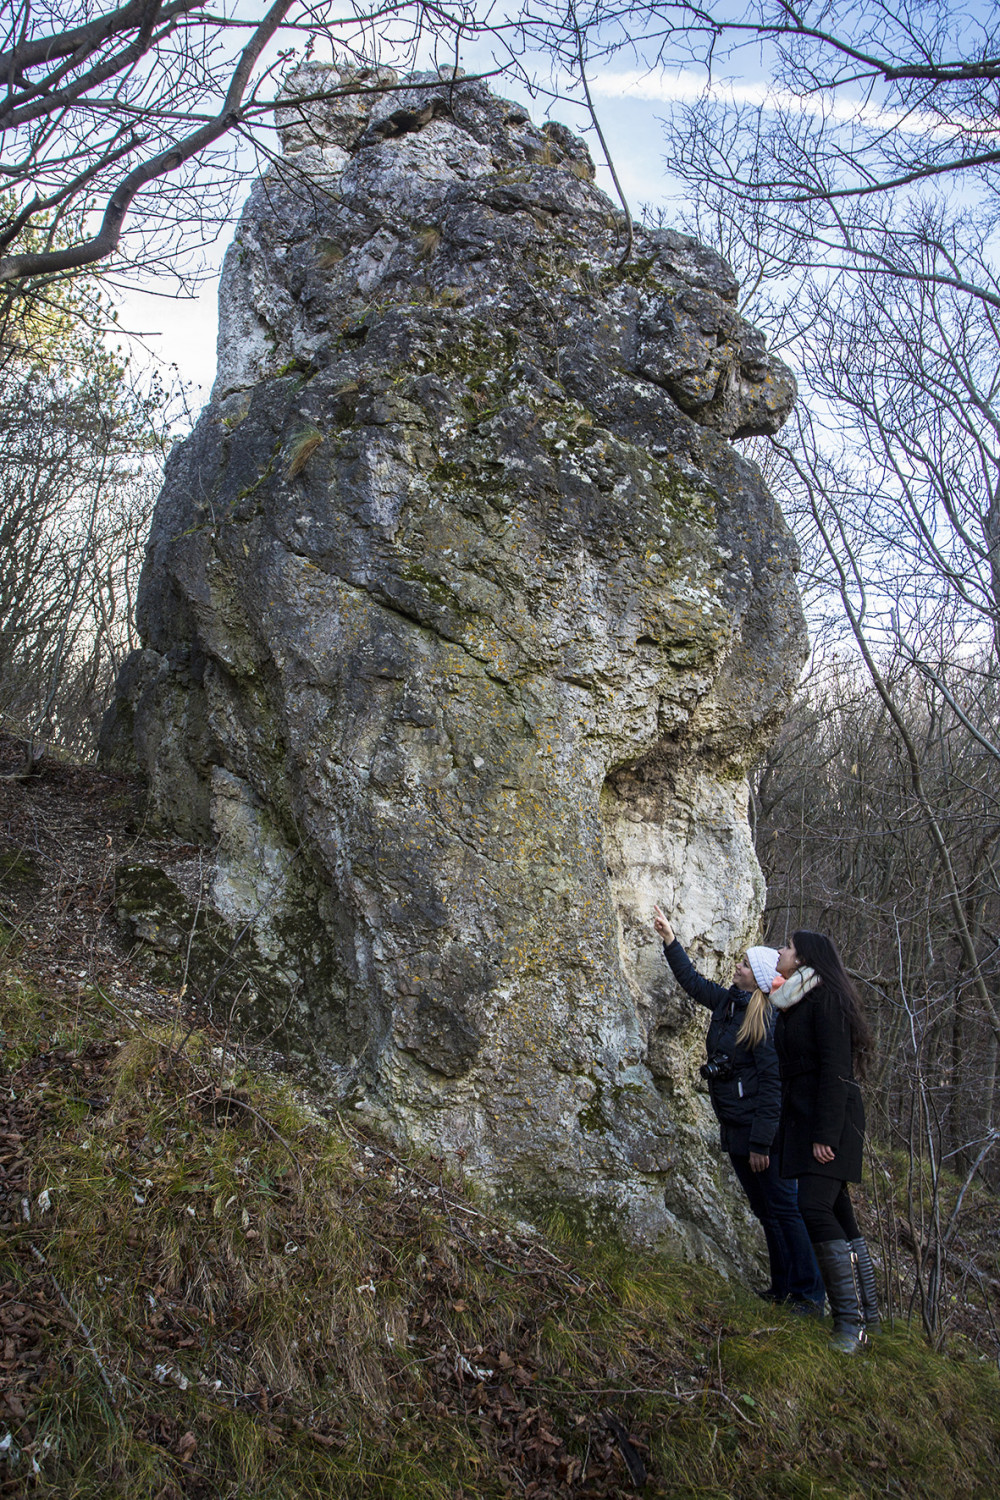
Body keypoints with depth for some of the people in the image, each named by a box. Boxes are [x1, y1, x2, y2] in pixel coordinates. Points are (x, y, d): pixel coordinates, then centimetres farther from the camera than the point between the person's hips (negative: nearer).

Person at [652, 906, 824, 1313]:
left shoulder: (768, 1019, -17)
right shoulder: (728, 1001, 5)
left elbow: (772, 1085, -19)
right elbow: (692, 981, 21)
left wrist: (761, 1143, -20)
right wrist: (670, 939, 17)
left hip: (761, 1129, -8)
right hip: (733, 1128, 8)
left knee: (784, 1209, -1)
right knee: (764, 1211, 16)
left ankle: (810, 1295, 9)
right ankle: (782, 1287, 27)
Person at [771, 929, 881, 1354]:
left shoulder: (825, 999, -13)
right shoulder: (791, 1004, 15)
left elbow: (835, 1069, -18)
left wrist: (825, 1134, -22)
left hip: (831, 1118, -9)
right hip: (800, 1118, 9)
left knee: (814, 1207, -16)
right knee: (836, 1212, 11)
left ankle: (851, 1321, -8)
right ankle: (867, 1314, 19)